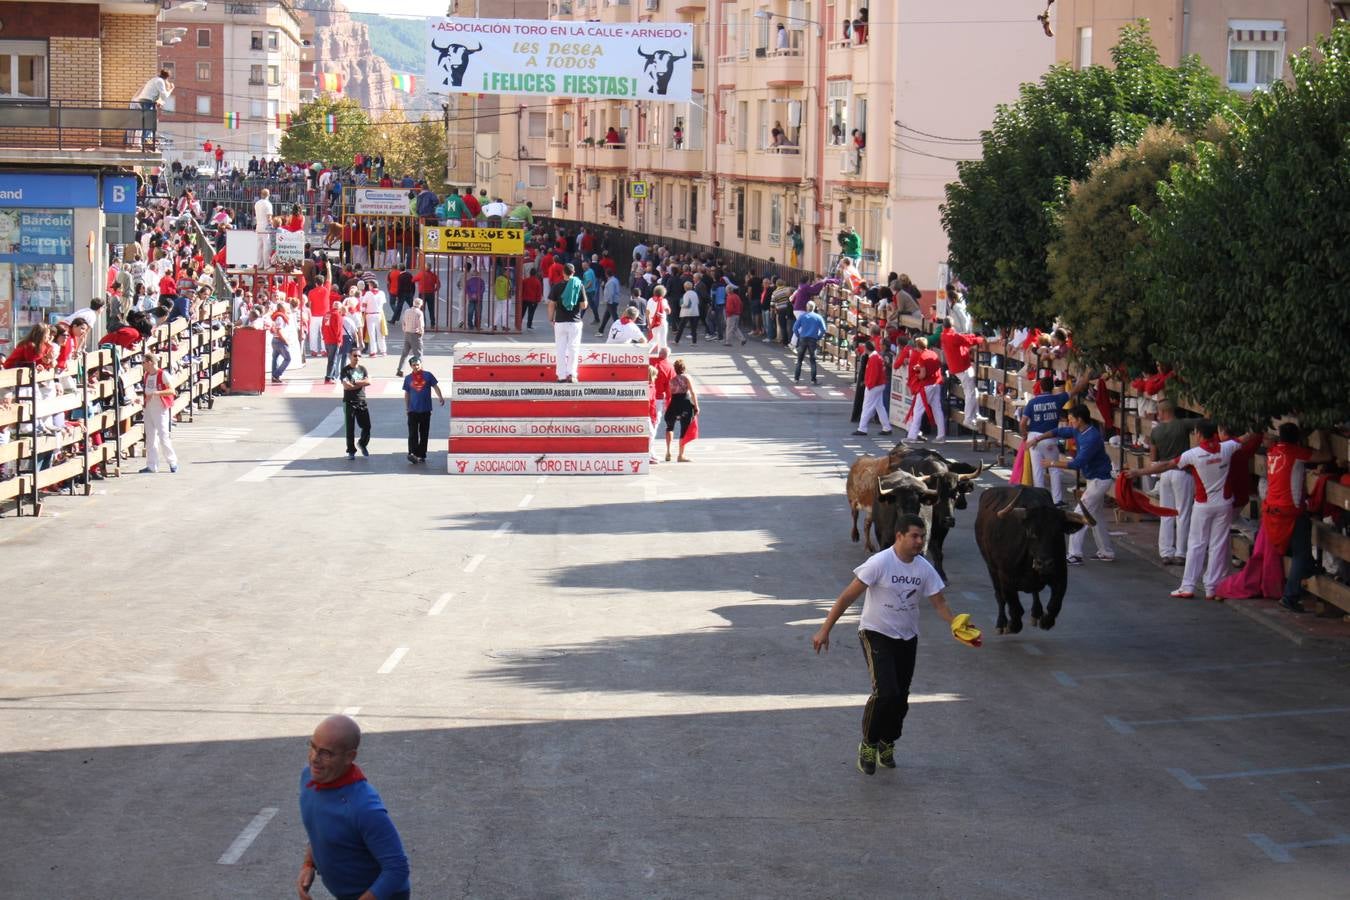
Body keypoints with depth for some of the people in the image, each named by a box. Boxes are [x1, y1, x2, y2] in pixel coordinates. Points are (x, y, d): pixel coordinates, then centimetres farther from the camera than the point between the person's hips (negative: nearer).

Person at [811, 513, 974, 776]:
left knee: (901, 698, 8)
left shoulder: (924, 568, -3)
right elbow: (848, 597, -18)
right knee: (885, 692, -20)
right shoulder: (880, 563, -20)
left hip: (907, 638, 6)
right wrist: (825, 631, -21)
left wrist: (956, 624, -18)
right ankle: (868, 744, 0)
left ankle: (887, 744, 31)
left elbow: (939, 602, 2)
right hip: (876, 634, -6)